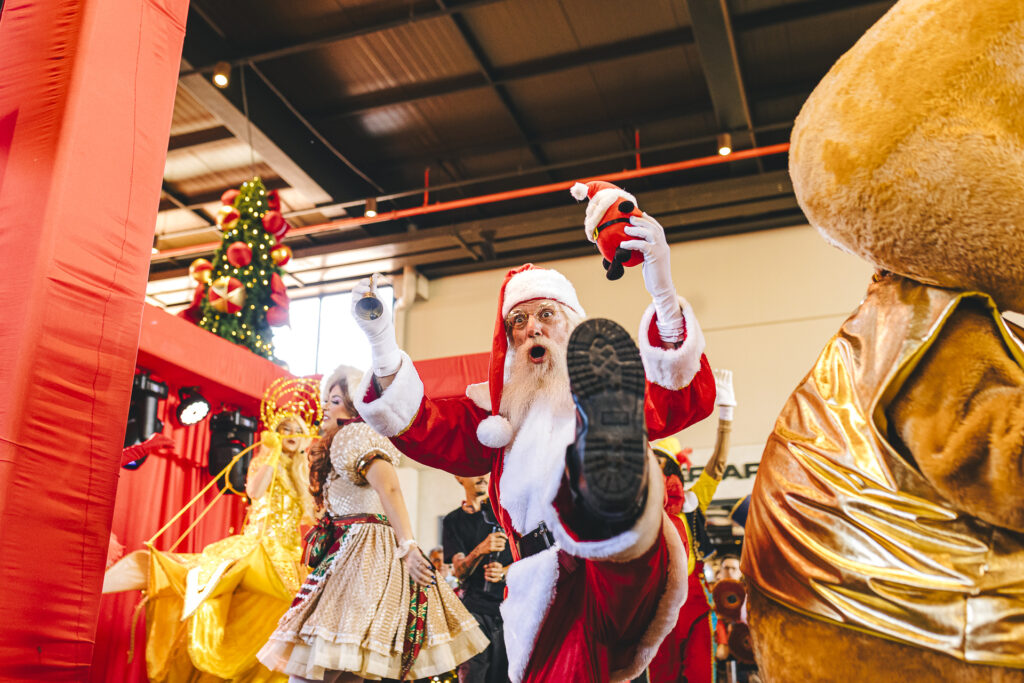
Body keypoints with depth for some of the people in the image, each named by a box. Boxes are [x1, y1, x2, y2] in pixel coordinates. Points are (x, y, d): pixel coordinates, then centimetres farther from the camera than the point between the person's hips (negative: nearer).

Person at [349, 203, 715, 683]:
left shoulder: (613, 390, 16)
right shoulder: (498, 406, 24)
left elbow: (691, 397, -2)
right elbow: (422, 428, 10)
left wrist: (663, 292, -18)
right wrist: (382, 344, -6)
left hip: (624, 577, -4)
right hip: (550, 598, 5)